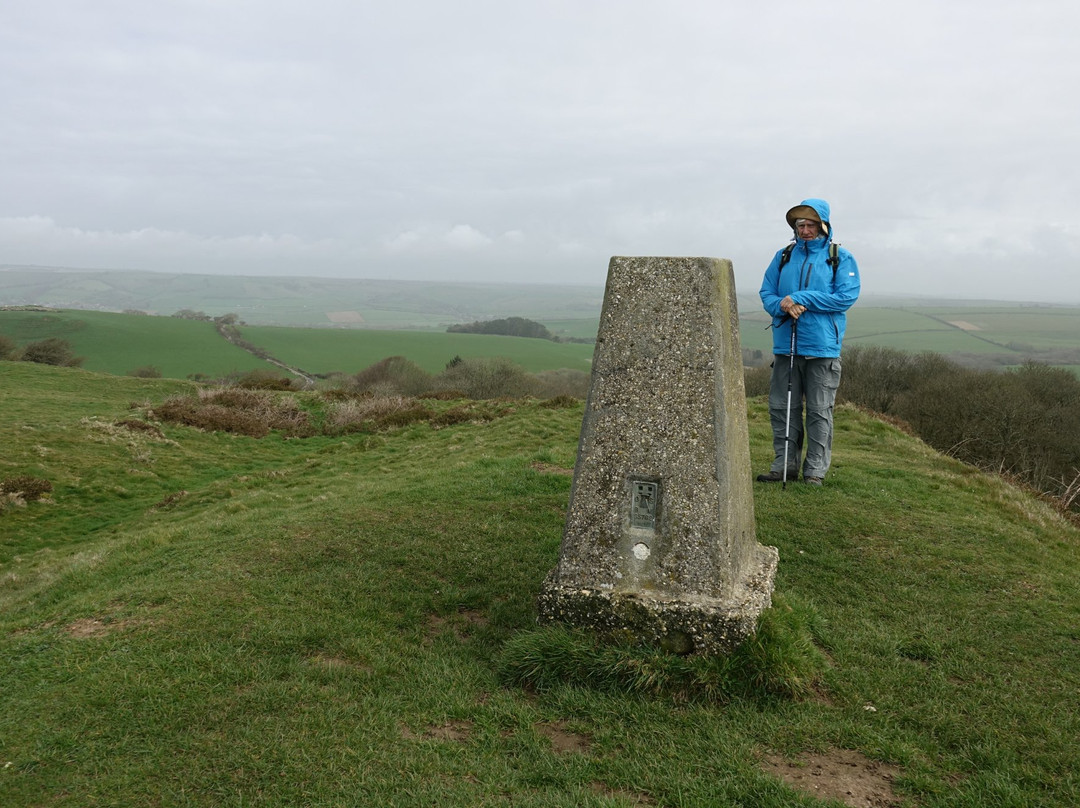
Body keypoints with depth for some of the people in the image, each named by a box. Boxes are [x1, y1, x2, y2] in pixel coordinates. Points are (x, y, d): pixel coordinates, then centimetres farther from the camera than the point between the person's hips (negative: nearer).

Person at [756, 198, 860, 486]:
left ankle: (816, 470, 10)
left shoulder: (841, 258, 1)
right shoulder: (783, 256, 12)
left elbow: (846, 296, -11)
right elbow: (766, 293, 9)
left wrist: (800, 298, -15)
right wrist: (783, 306, -14)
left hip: (822, 347, -4)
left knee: (819, 411, 2)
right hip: (785, 345, 4)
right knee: (781, 408, 7)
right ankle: (784, 465, 17)